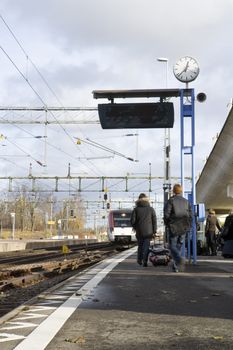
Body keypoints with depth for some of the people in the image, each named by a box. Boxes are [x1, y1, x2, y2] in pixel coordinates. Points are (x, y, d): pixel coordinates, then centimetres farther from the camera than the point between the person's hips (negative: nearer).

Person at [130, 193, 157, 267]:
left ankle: (139, 260, 25)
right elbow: (154, 220, 0)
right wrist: (154, 231, 4)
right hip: (148, 231, -1)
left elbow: (132, 220, -3)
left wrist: (135, 227, 15)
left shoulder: (136, 209, 0)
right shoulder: (151, 209, 2)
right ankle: (144, 261, -10)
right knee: (146, 246, 0)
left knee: (140, 245, 16)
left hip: (139, 231, 1)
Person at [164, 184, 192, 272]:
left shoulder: (170, 201, -5)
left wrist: (167, 224, 6)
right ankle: (176, 267, 15)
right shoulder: (186, 202, 8)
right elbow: (190, 215, 6)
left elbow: (166, 214, -9)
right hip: (183, 228, 4)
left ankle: (180, 259, -28)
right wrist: (188, 226, 14)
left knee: (173, 246, 0)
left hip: (173, 228, -4)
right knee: (179, 246, 13)